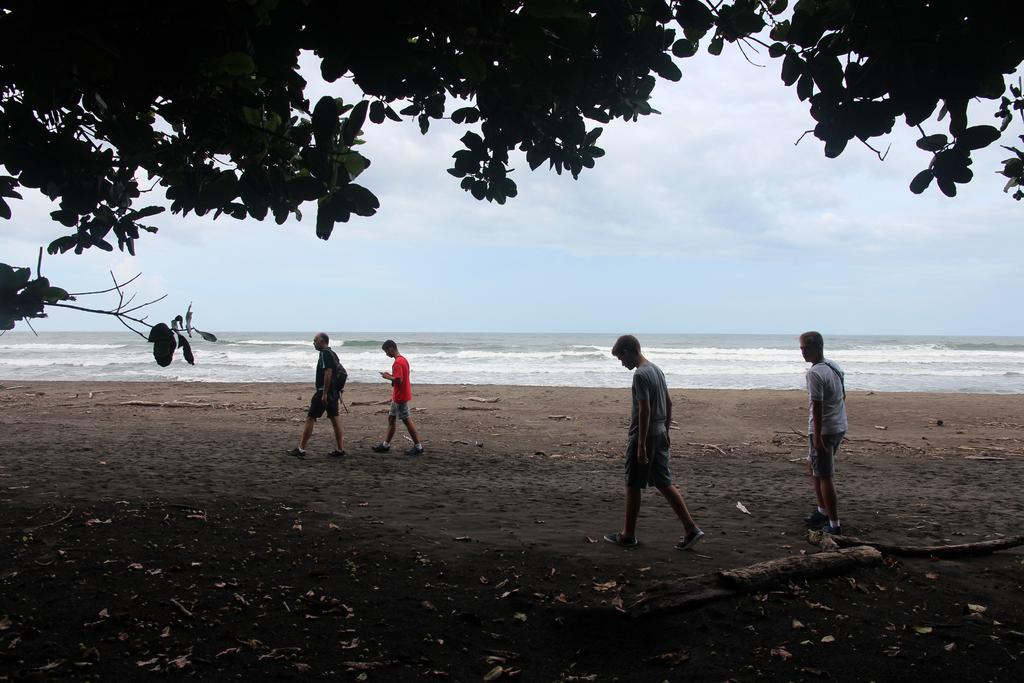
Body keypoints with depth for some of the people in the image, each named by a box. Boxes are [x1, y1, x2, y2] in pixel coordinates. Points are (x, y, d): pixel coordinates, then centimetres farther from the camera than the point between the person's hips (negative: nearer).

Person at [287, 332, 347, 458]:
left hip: (324, 392, -10)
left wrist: (324, 394, -23)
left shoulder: (325, 354, -13)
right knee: (335, 418, 9)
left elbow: (328, 373, -23)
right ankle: (340, 449, 10)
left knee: (310, 418, -4)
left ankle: (301, 449, -1)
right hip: (334, 392, 10)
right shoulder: (332, 353, 17)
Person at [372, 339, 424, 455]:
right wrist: (391, 375, 10)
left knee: (406, 420, -3)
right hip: (398, 397, 10)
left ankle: (418, 447, 3)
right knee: (391, 418, 16)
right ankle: (386, 444, 23)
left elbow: (399, 380, -27)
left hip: (400, 397, -10)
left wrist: (388, 377, -12)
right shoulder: (403, 359, 11)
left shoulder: (397, 362, -21)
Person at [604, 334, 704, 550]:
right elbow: (669, 403, 17)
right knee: (665, 483, 11)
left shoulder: (640, 375, -17)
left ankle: (628, 535, 14)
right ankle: (691, 529, 7)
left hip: (644, 435, -9)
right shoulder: (657, 369, 11)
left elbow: (645, 410, -22)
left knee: (633, 486, 3)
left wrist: (641, 445, -21)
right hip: (660, 435, 9)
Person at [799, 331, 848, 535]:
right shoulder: (835, 367, 10)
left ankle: (834, 525, 1)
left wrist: (817, 437, -21)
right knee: (813, 465, 25)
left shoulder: (815, 373, -19)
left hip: (823, 430, -10)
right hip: (840, 427, 10)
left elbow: (817, 406, -22)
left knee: (825, 477, -2)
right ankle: (823, 511, 33)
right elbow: (843, 396, 18)